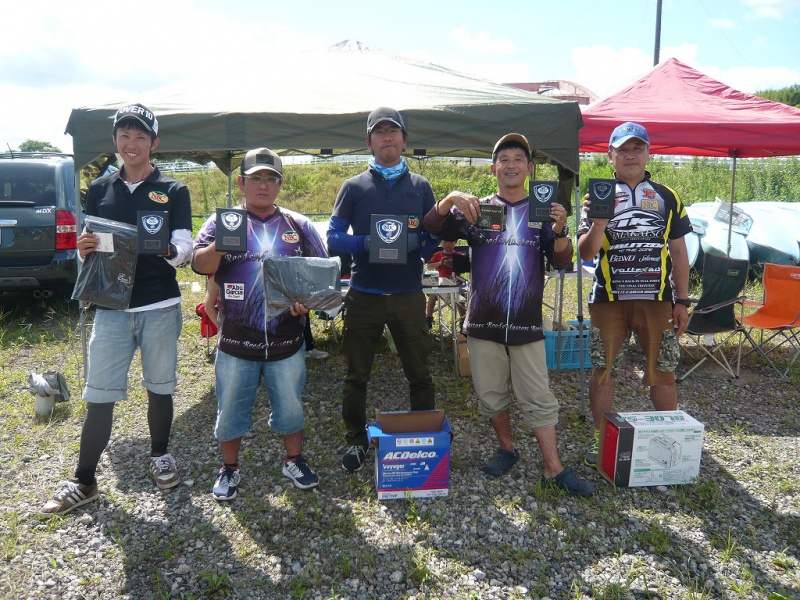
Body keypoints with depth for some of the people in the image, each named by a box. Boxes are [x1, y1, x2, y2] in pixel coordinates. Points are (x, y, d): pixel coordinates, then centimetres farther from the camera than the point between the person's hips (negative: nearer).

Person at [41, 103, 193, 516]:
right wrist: (84, 248, -12)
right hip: (111, 307, 2)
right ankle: (83, 482, 16)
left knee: (159, 388, 11)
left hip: (160, 307, -1)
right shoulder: (99, 189, 10)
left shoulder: (173, 191, 2)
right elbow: (87, 247, 12)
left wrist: (167, 248, -28)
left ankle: (159, 456, 33)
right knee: (99, 397, 3)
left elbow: (184, 252, -5)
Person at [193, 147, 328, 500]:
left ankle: (294, 461, 34)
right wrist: (222, 243, -27)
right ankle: (229, 468, 31)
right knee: (231, 408, 11)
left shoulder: (299, 225, 8)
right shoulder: (222, 222, 4)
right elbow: (199, 265, -7)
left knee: (290, 405, 13)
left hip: (286, 340, 1)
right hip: (236, 341, -1)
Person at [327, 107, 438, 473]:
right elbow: (334, 238, -1)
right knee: (357, 375, 9)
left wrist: (416, 241, -16)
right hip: (364, 296, 0)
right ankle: (356, 440, 26)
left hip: (409, 295, 1)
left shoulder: (420, 186, 9)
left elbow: (436, 239, 7)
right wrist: (368, 243, -19)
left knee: (419, 373, 9)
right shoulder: (354, 186, 5)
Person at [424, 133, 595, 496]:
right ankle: (506, 449, 31)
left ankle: (553, 468, 9)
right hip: (483, 321, 1)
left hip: (527, 323, 0)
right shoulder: (477, 210, 6)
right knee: (491, 395, 12)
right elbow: (432, 228, -5)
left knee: (539, 399, 2)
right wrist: (450, 199, -23)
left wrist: (559, 231, -18)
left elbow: (561, 262, 2)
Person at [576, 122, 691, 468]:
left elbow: (678, 251, 9)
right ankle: (600, 439, 19)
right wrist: (599, 222, -23)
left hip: (657, 300, 1)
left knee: (663, 372, 5)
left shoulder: (667, 197, 8)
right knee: (603, 371, 6)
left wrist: (682, 301, 4)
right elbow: (586, 253, -4)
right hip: (608, 300, 0)